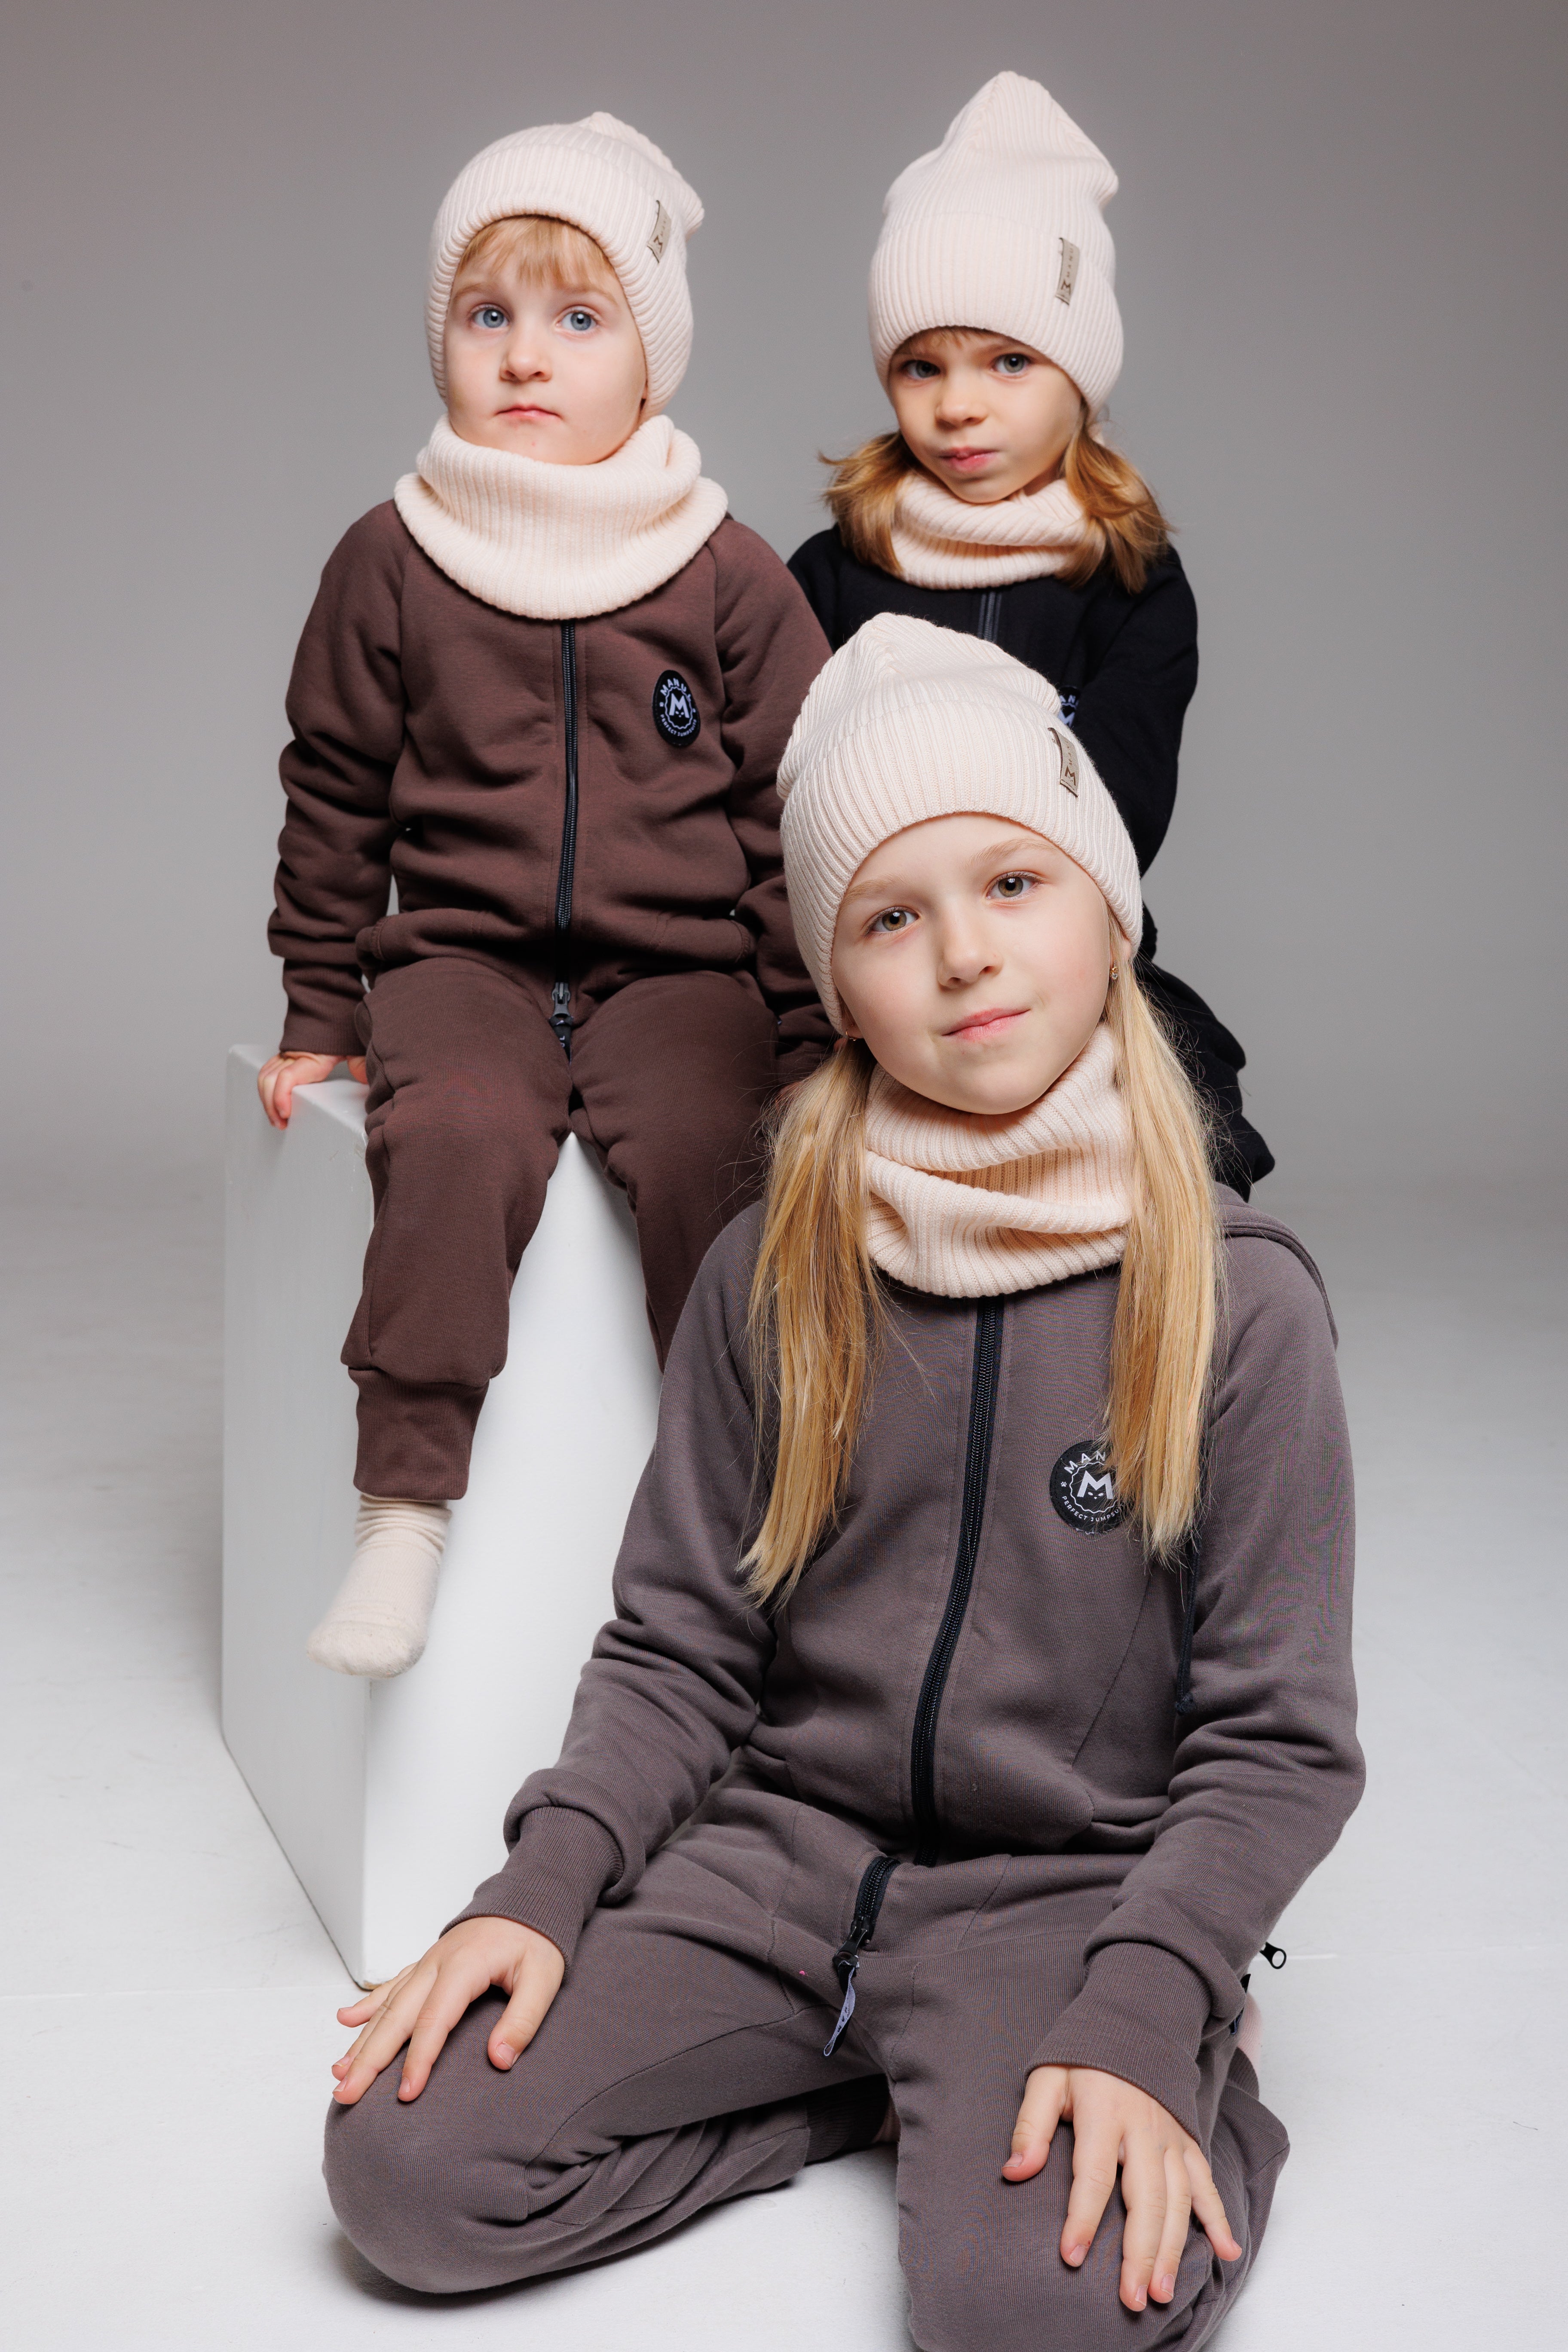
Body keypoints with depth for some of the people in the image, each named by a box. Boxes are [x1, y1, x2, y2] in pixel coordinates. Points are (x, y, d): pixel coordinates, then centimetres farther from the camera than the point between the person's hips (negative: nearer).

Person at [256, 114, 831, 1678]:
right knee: (457, 1137, -30)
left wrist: (808, 1035, 3)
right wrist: (319, 1012, 14)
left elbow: (791, 814, 7)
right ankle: (403, 1514, -24)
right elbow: (333, 799, 13)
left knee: (700, 1151, -28)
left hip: (681, 971, 0)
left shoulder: (730, 579, 3)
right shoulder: (391, 563, 5)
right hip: (463, 957, 0)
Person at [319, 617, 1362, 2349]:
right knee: (407, 2163, -15)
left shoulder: (1236, 1300, -6)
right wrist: (544, 1883, -12)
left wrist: (1137, 2025, -20)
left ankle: (1192, 2100, 2)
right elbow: (676, 1650, 6)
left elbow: (1277, 1739, -5)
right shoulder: (772, 1276, 3)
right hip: (785, 1849, 3)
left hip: (1075, 1890, -3)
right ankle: (880, 2084, 3)